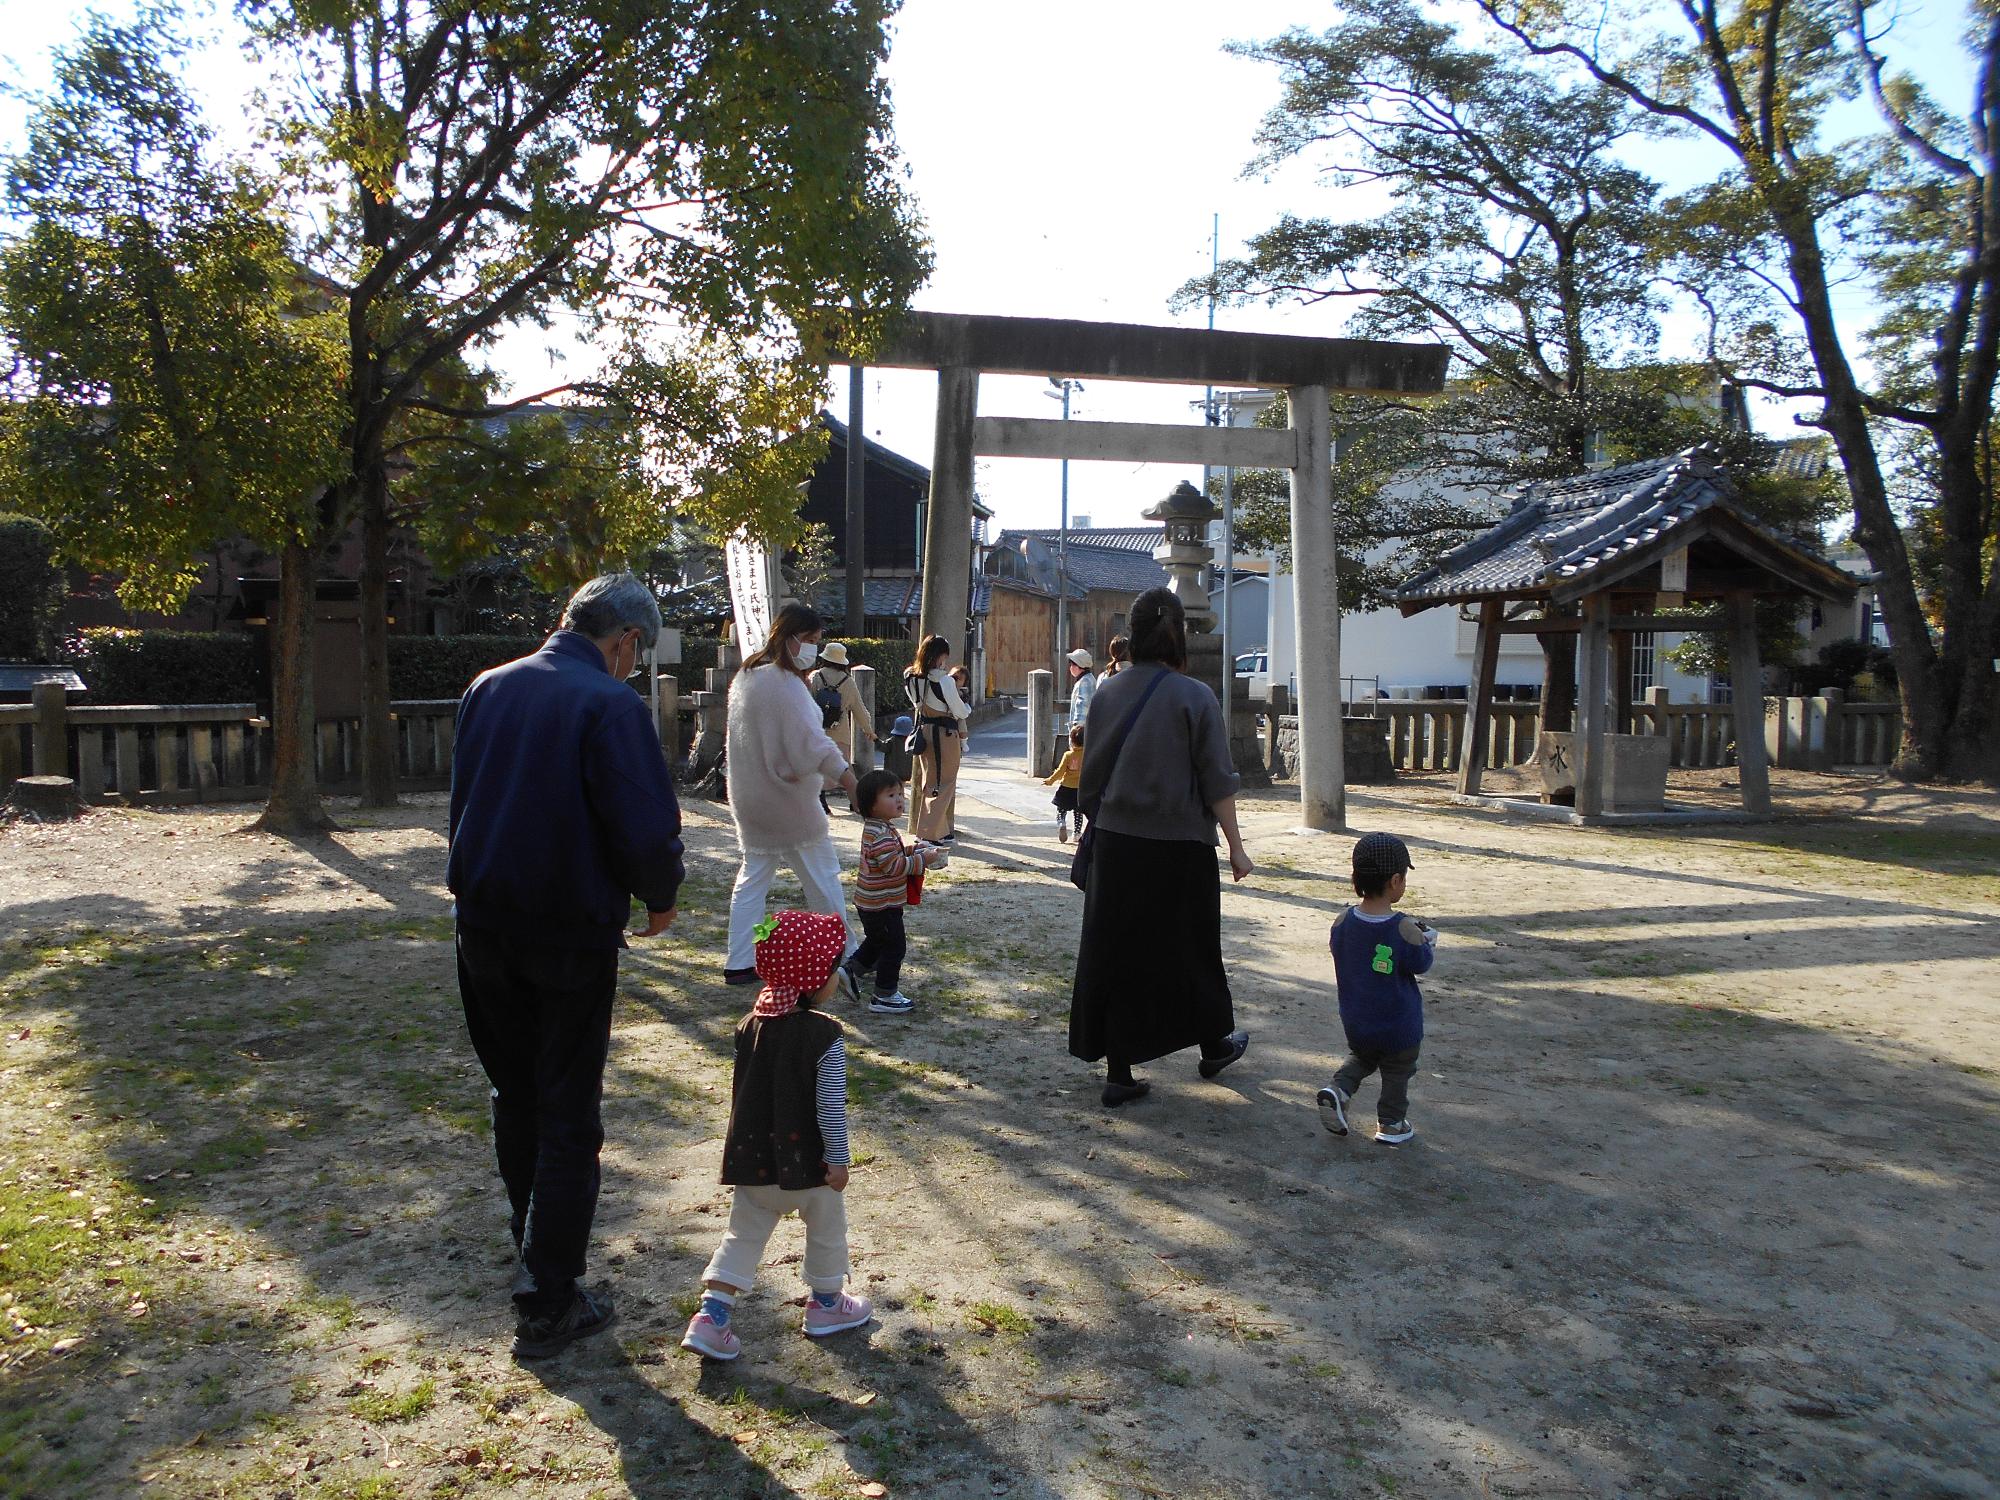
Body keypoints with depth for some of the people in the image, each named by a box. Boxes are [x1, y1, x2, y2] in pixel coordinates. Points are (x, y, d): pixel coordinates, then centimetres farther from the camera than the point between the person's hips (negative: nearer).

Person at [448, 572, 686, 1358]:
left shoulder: (487, 688, 3)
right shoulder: (612, 704, -17)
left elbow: (462, 799, 13)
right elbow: (647, 829, -22)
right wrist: (660, 897, -3)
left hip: (483, 925, 6)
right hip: (570, 933, -6)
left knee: (515, 1095, 23)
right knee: (569, 1117, 7)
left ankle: (532, 1250, 39)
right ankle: (547, 1303, 14)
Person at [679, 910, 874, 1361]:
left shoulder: (751, 1026, -2)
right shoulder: (825, 1037, -20)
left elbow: (740, 1090, 9)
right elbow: (830, 1105, -17)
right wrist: (839, 1159, -8)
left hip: (752, 1158, 5)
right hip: (807, 1159, -5)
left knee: (743, 1235, 17)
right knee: (827, 1231, 19)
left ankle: (710, 1316, 9)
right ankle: (825, 1304, 35)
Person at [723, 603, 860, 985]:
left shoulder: (746, 676, 10)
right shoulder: (784, 683, -21)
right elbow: (809, 739, -32)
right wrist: (844, 775, -39)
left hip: (751, 799, 9)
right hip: (787, 799, -9)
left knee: (753, 876, 13)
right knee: (822, 877, 5)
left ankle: (740, 964, 12)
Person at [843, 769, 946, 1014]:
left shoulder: (877, 828, 9)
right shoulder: (881, 834, -26)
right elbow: (893, 865, -28)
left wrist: (912, 850, 7)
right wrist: (923, 859, -22)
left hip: (871, 902, 10)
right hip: (882, 905, -10)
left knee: (876, 942, 27)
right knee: (894, 946, 0)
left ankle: (850, 971, 33)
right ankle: (885, 996, 9)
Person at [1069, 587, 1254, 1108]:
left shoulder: (1107, 694, 0)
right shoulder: (1194, 698, -11)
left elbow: (1090, 776, 6)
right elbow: (1218, 783, -9)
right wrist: (1236, 848, -2)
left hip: (1115, 845, 3)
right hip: (1180, 848, -3)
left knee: (1116, 952, 9)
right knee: (1192, 948, 16)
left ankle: (1118, 1073, 13)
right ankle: (1214, 1045, 36)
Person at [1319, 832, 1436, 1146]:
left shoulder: (1342, 921, -13)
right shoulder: (1404, 930, -25)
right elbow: (1421, 965, -11)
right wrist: (1429, 942, 10)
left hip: (1355, 1023, 4)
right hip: (1399, 1028, -4)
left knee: (1360, 1058, 28)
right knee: (1397, 1072, 19)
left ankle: (1338, 1090, 7)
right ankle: (1390, 1123, 29)